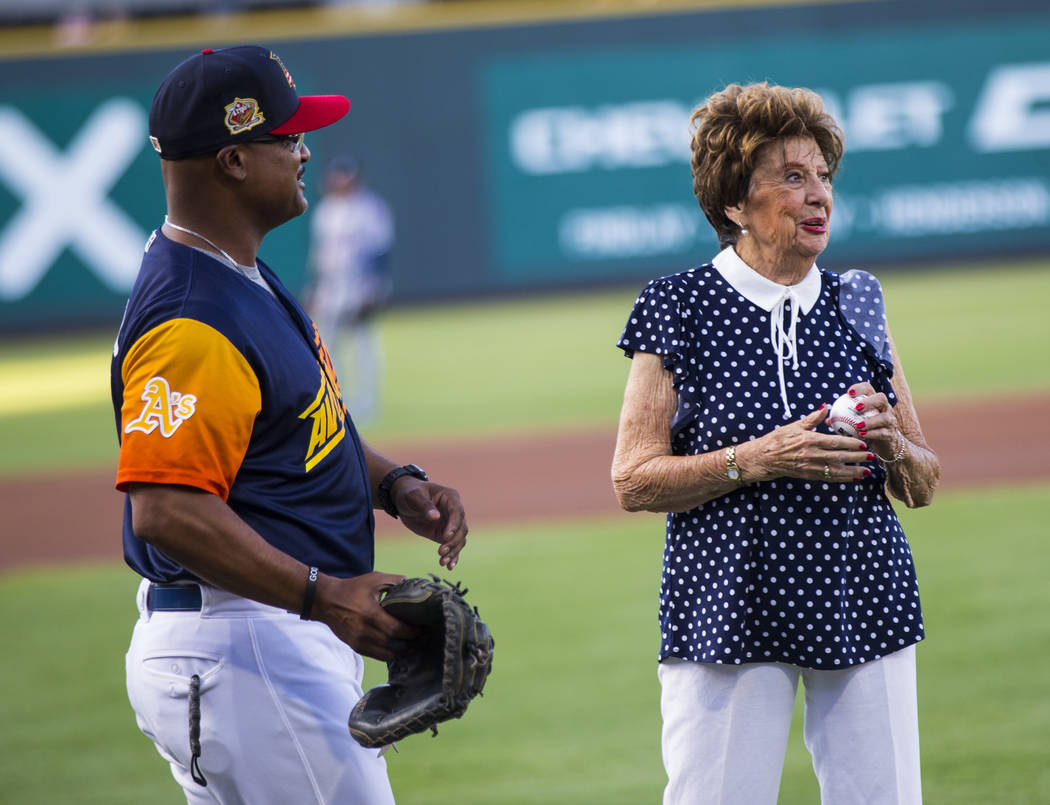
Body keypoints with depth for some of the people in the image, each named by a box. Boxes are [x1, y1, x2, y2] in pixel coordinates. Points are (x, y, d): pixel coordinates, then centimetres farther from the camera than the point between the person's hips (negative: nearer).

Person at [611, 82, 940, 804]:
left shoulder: (856, 304, 10)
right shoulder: (679, 309, -2)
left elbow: (923, 486, 13)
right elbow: (633, 481, -7)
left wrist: (891, 445, -10)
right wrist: (758, 459, -19)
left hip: (865, 605, 4)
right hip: (729, 606, -4)